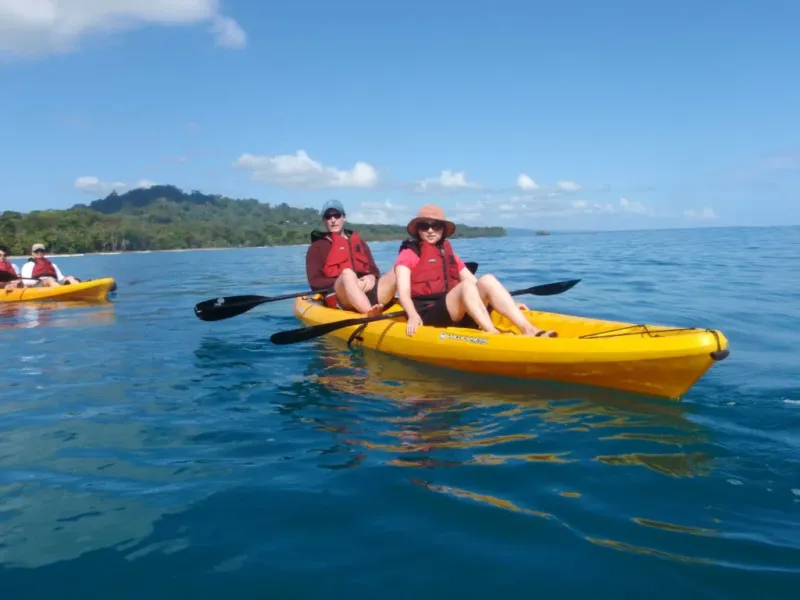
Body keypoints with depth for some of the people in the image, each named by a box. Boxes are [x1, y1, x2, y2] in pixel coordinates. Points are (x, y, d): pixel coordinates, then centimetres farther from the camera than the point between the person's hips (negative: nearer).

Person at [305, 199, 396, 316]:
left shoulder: (359, 242, 28)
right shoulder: (317, 247, 16)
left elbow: (375, 271, 20)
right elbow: (314, 282, 3)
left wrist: (371, 277, -6)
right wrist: (345, 281, -11)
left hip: (368, 292, 4)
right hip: (339, 296, -4)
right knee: (347, 273, -37)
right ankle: (372, 316, -62)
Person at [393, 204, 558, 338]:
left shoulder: (451, 256, 23)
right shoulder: (408, 254, 6)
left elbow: (478, 286, 18)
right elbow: (403, 292, -9)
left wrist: (510, 305, 8)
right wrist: (413, 315, -29)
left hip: (459, 316, 5)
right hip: (428, 318, -5)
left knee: (487, 280, -17)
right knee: (466, 285, -28)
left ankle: (528, 330, -32)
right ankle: (493, 334, -48)